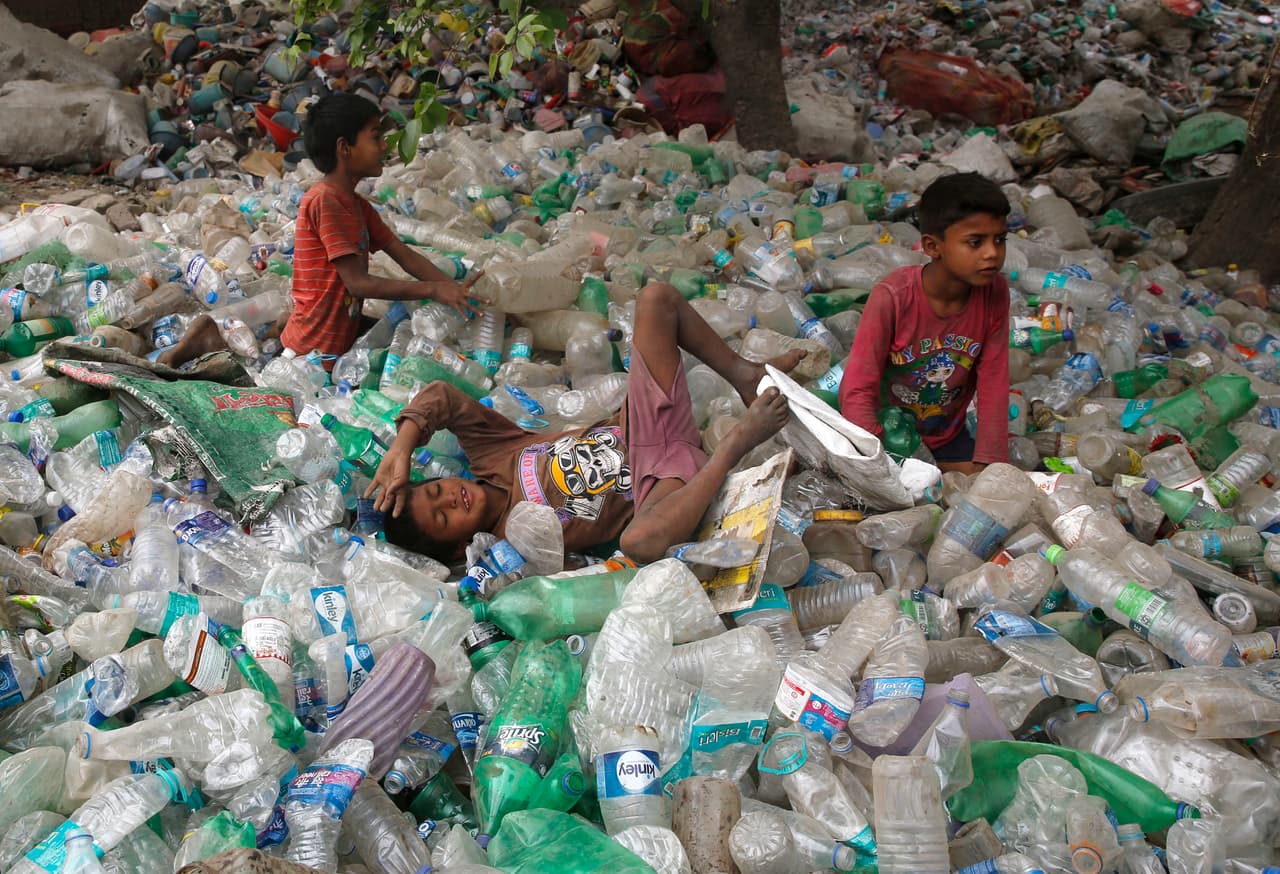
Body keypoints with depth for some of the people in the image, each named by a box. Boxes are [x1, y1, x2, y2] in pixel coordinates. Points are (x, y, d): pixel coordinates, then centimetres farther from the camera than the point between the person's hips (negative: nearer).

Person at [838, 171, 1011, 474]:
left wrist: (986, 465, -16)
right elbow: (857, 391, -26)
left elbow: (994, 385, -8)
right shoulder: (893, 297, -26)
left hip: (946, 435, 4)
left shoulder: (994, 293, -13)